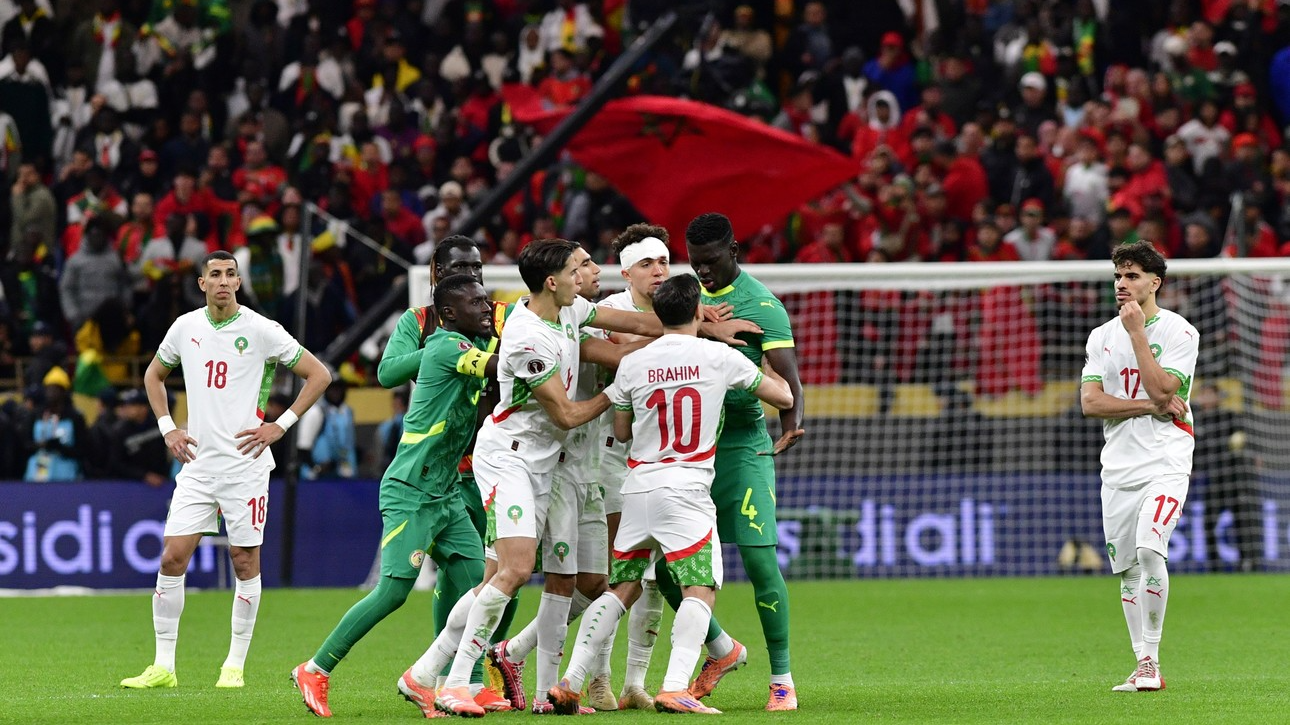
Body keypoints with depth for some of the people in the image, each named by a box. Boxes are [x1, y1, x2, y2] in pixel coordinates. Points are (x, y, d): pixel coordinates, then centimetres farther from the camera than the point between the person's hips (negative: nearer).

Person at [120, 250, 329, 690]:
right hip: (197, 462, 3)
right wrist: (167, 428, 11)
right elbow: (154, 375, 25)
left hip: (244, 463, -3)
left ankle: (235, 665, 9)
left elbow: (318, 375, -1)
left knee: (245, 560, 0)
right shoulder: (185, 328, 6)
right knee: (172, 557, -4)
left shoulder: (260, 330, -5)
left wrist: (280, 426, -6)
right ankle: (163, 666, 2)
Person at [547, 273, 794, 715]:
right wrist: (772, 369, 29)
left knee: (621, 590, 12)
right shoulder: (719, 357, -2)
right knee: (701, 591, -6)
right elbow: (784, 397, 9)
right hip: (686, 489, -4)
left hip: (638, 487, 4)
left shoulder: (633, 365, 5)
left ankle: (569, 683, 4)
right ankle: (675, 688, -23)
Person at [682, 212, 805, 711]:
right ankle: (722, 650, 23)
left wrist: (792, 424, -37)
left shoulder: (760, 304, -9)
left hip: (742, 445, -6)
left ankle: (782, 678, 0)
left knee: (759, 560, -10)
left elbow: (787, 375, -19)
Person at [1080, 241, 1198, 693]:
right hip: (1118, 466, 5)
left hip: (1165, 463, -5)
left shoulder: (1179, 332, -1)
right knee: (1127, 568, 6)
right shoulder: (1102, 337, 11)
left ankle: (1152, 659, -17)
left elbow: (1161, 390, -15)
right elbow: (1090, 402, -1)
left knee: (1149, 549, -24)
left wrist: (1137, 333, -13)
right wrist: (1151, 407, -11)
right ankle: (1144, 667, 14)